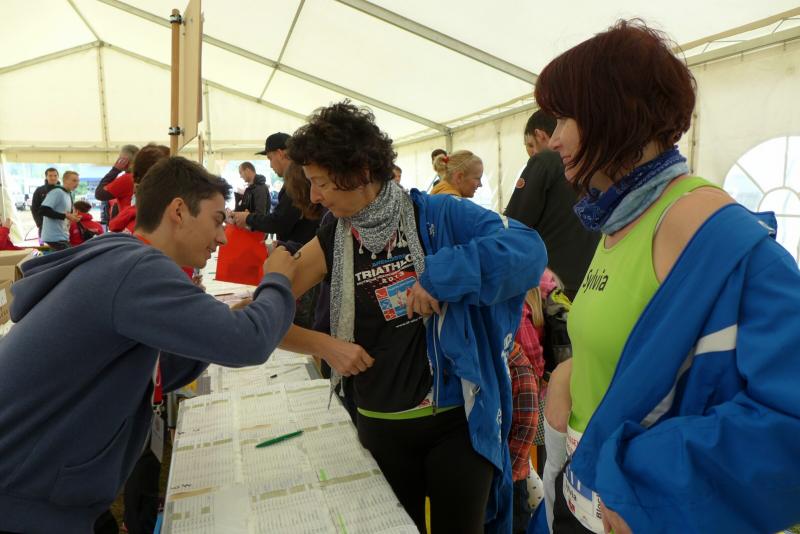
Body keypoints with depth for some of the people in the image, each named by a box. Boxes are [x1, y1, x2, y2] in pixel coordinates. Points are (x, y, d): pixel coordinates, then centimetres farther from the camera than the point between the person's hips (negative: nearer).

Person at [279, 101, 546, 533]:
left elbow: (528, 248, -20)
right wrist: (324, 345, -12)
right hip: (382, 429, 3)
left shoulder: (438, 215, -9)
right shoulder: (328, 247, -2)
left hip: (460, 419, -2)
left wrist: (442, 275, -28)